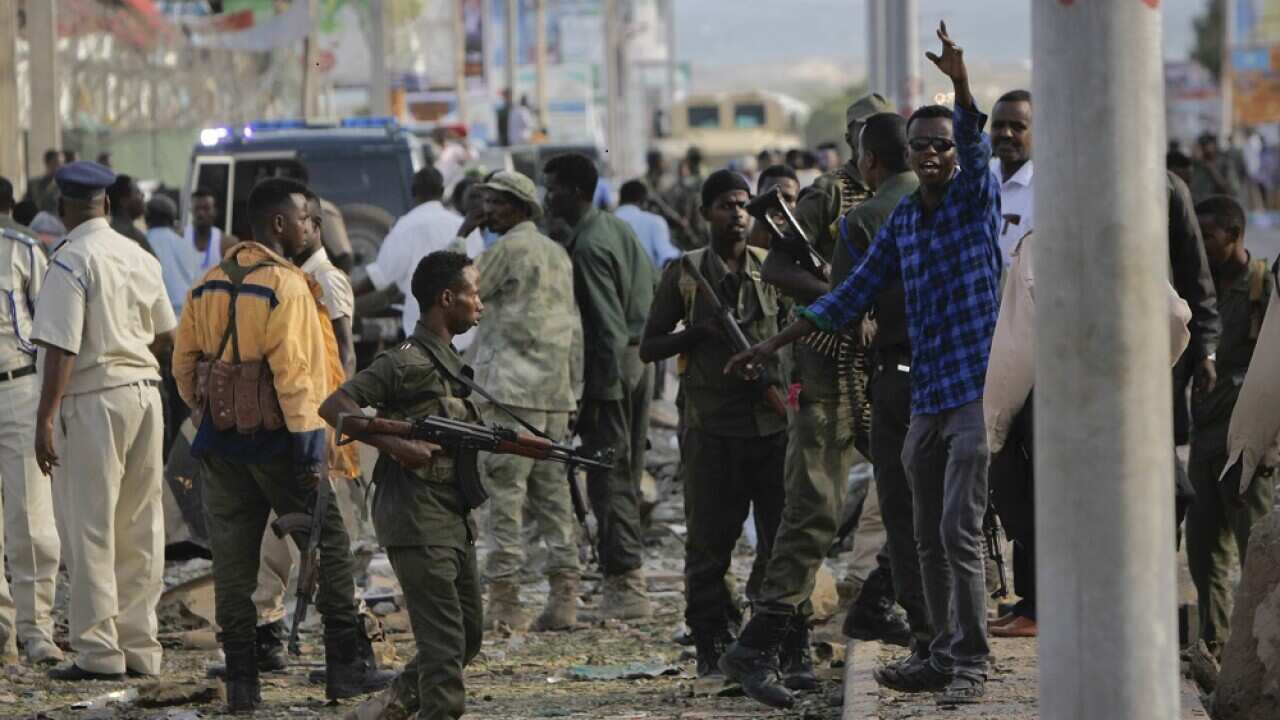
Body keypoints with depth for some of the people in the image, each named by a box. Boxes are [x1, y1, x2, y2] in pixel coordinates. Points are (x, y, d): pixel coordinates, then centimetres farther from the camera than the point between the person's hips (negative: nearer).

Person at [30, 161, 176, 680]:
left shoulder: (71, 262, -12)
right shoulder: (140, 257, 9)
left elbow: (62, 349, -18)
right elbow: (165, 336, 17)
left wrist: (45, 419, -18)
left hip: (93, 401, -7)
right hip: (145, 391, 7)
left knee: (89, 528, -1)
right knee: (139, 528, 11)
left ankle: (99, 652, -2)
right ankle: (140, 647, 16)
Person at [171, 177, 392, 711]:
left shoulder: (208, 285, 8)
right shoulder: (285, 285, -13)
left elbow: (184, 363, 11)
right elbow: (293, 371, -18)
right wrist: (308, 443, -16)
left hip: (221, 440, 6)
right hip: (274, 437, -6)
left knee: (233, 562, 8)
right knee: (328, 547, 5)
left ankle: (241, 682, 8)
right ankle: (347, 666, 5)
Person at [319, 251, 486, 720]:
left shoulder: (451, 363, 14)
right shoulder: (407, 363, -13)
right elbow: (333, 407, -19)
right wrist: (397, 446, -26)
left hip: (455, 520, 9)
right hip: (418, 521, -9)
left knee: (469, 633, 15)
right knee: (444, 640, -9)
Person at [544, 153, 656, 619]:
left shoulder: (588, 247, -17)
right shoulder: (618, 230, 12)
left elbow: (608, 324, -21)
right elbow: (649, 295, 17)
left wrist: (599, 390, -20)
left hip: (611, 367, -10)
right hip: (638, 360, 10)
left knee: (608, 480, -6)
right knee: (627, 475, 14)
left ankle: (627, 585, -7)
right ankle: (626, 579, 19)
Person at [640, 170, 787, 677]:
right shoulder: (684, 274, 5)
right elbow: (650, 347, 4)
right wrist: (700, 332, -10)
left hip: (773, 421, 2)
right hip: (713, 429, -2)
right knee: (710, 541, 1)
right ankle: (712, 645, 8)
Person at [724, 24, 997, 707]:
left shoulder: (977, 196, 0)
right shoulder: (901, 221, 14)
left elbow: (976, 143, -20)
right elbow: (852, 294, 17)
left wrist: (961, 81, -39)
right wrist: (772, 344, 15)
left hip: (976, 388, -6)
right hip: (925, 396, 6)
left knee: (960, 532, -11)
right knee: (929, 539, 9)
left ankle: (971, 663, -8)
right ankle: (945, 654, 17)